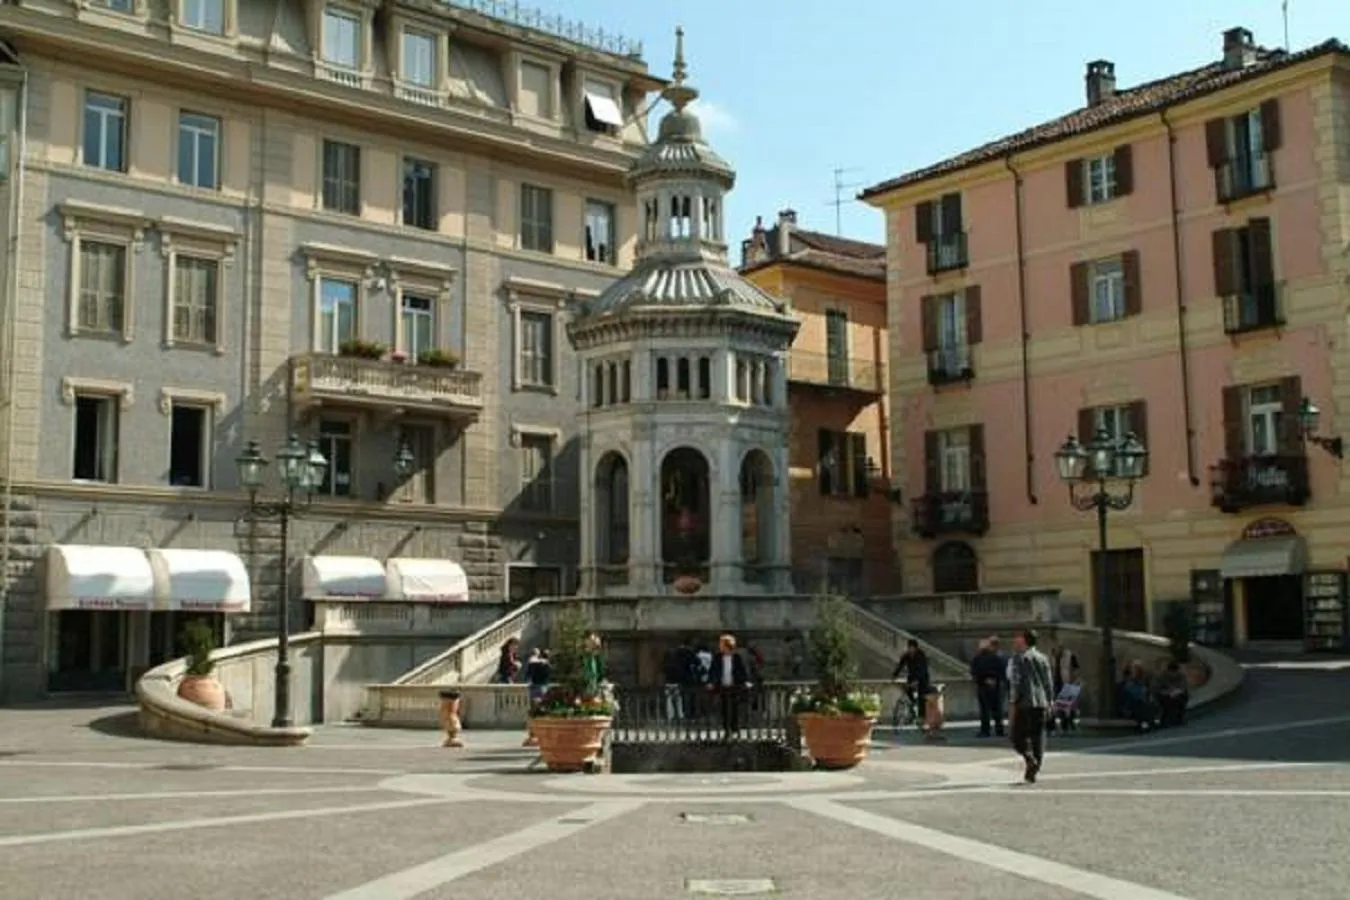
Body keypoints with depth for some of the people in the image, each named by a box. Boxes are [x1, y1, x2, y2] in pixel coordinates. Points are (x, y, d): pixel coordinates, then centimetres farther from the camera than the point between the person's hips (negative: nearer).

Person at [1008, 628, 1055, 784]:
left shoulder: (1018, 658, -6)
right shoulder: (1043, 658, 13)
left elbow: (1015, 683, -13)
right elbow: (1049, 683, 14)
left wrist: (1011, 703, -11)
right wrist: (1048, 702, 21)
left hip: (1024, 703, -5)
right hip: (1040, 703, 5)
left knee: (1019, 735, 3)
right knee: (1038, 736, 8)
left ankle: (1030, 759, -21)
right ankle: (1034, 771, 6)